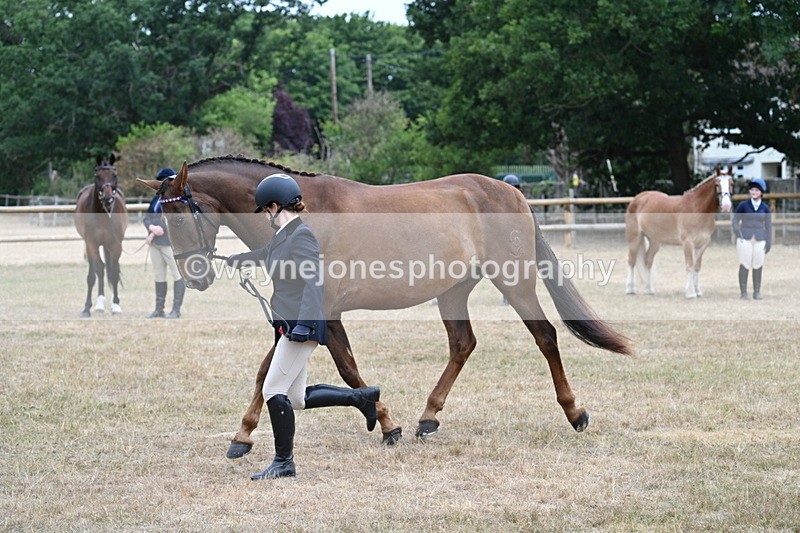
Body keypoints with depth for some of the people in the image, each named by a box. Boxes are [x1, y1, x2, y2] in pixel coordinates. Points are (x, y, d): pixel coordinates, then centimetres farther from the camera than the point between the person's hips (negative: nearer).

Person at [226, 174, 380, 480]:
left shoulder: (301, 235, -13)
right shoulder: (282, 237, 15)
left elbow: (314, 282, -22)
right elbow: (263, 256, 38)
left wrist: (303, 324, -30)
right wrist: (230, 260, 55)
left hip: (302, 325, -10)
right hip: (288, 325, 10)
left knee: (273, 391, -9)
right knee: (296, 399, 10)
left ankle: (284, 463, -1)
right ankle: (362, 397, 21)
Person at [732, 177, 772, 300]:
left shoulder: (765, 208, 4)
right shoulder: (743, 205, -1)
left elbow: (768, 226, 6)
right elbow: (735, 220, 4)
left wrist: (768, 243, 1)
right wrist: (738, 235, -10)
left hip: (759, 240, 2)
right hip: (745, 239, -2)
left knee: (758, 266, 3)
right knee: (744, 265, -3)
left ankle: (757, 292, 11)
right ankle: (743, 292, 4)